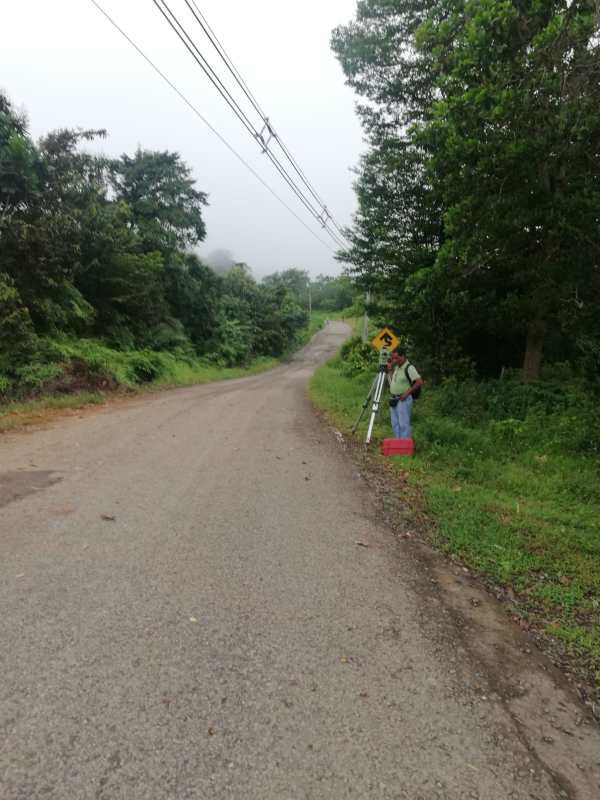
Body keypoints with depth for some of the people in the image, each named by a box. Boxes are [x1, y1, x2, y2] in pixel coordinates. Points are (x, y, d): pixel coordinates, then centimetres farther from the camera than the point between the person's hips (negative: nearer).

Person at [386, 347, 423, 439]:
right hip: (394, 399, 9)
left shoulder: (409, 368, -14)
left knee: (404, 424, -7)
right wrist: (389, 369, 9)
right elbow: (391, 381, 20)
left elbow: (420, 382, -21)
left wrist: (408, 392, -19)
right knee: (395, 424, 12)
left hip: (403, 400, -9)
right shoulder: (396, 367, 12)